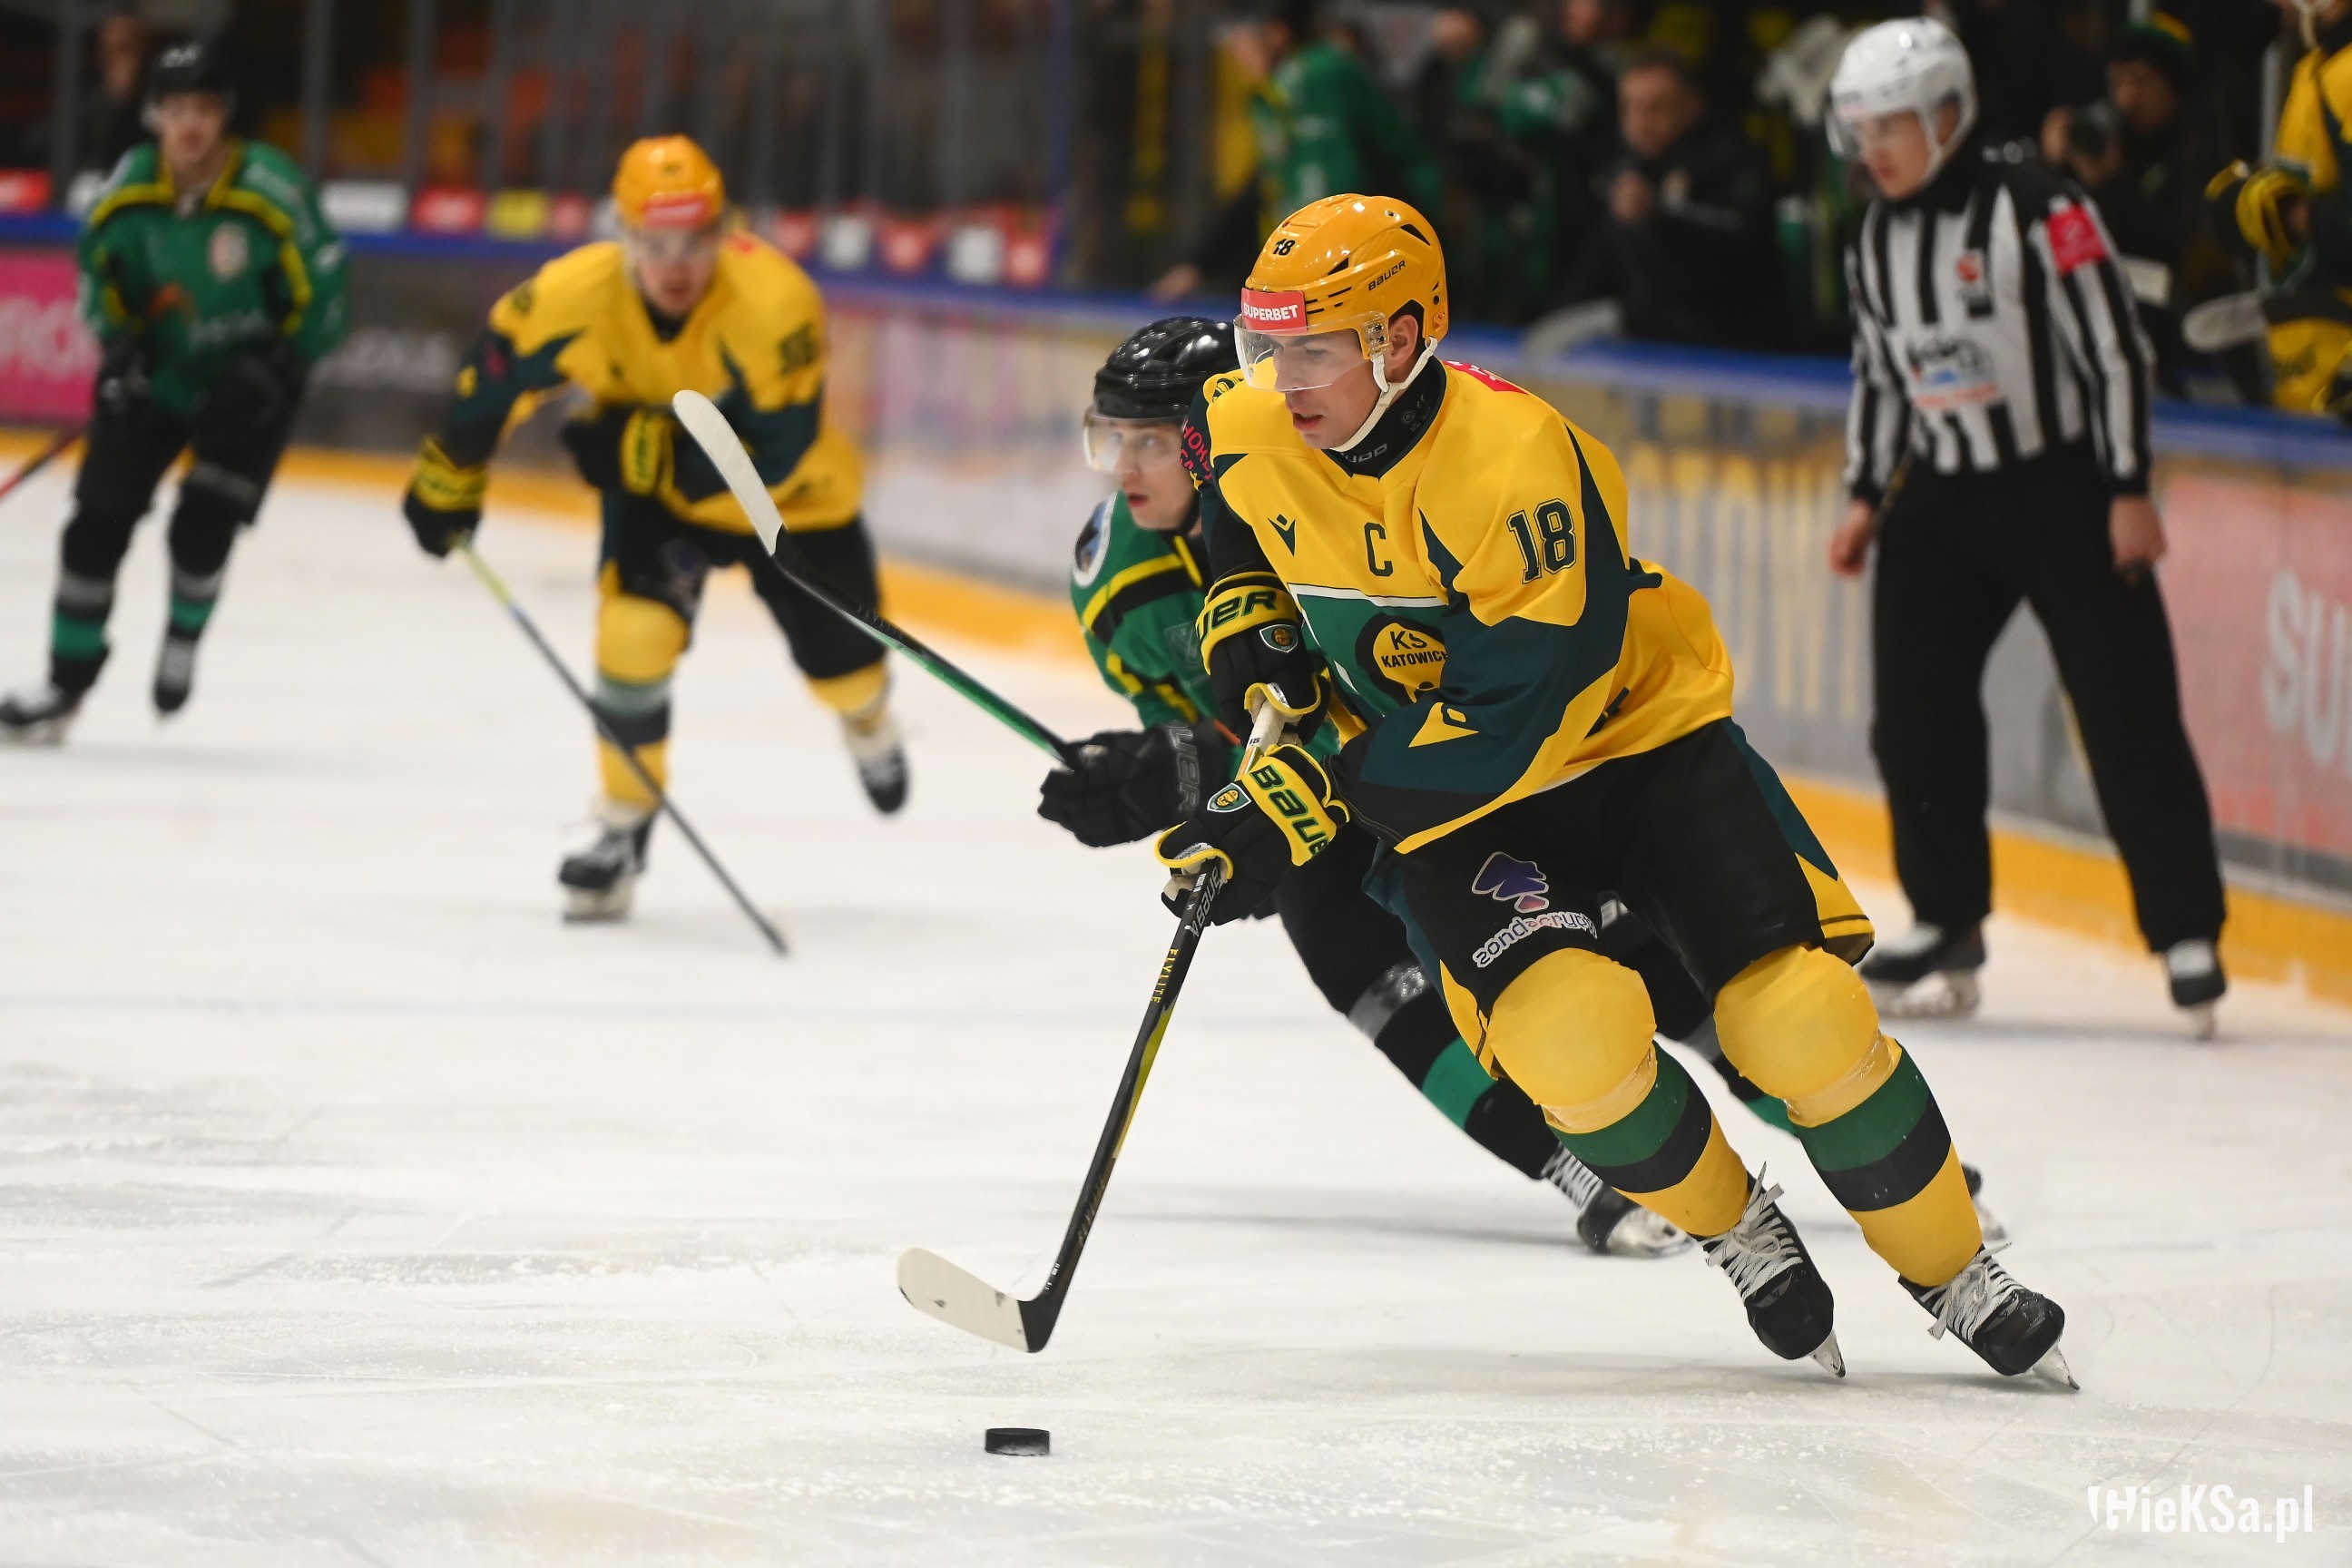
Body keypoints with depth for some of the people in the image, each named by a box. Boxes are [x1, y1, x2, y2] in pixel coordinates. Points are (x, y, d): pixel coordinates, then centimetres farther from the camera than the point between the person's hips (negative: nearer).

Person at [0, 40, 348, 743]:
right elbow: (99, 269, 7)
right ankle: (68, 682, 10)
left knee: (202, 526, -15)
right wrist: (116, 344, -7)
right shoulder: (126, 191, -13)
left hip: (248, 385, -3)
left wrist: (275, 368, -24)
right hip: (156, 372, 3)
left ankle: (184, 633, 18)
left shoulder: (273, 195, -24)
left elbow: (323, 300, -15)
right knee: (98, 520, -3)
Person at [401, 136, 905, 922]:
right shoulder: (578, 292, -29)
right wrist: (448, 477, 1)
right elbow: (498, 363, -10)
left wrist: (644, 447, -38)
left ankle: (869, 724, 54)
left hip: (791, 499, -1)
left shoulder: (774, 303, -39)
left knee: (838, 655, 14)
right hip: (655, 497, 1)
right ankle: (622, 833, -5)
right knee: (635, 631, -21)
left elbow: (775, 455, -37)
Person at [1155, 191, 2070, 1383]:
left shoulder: (1512, 458, -30)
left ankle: (1951, 1271, 8)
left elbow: (1506, 721, -32)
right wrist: (1247, 626, 1)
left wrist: (1301, 805, -33)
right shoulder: (1250, 434, -11)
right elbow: (1222, 507, 18)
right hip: (1456, 814, 3)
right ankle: (1732, 1229, 2)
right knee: (1570, 1031, -26)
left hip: (1638, 736, -3)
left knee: (1797, 1015, -15)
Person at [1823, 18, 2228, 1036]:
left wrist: (2128, 491, -15)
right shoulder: (1877, 242, 7)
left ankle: (2188, 935, -3)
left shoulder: (2035, 210, -15)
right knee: (1913, 714, -1)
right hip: (1943, 497, 6)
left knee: (2128, 714, -8)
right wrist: (1866, 497, 12)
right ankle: (1948, 926, 11)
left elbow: (2113, 346, -14)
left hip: (2063, 489, -6)